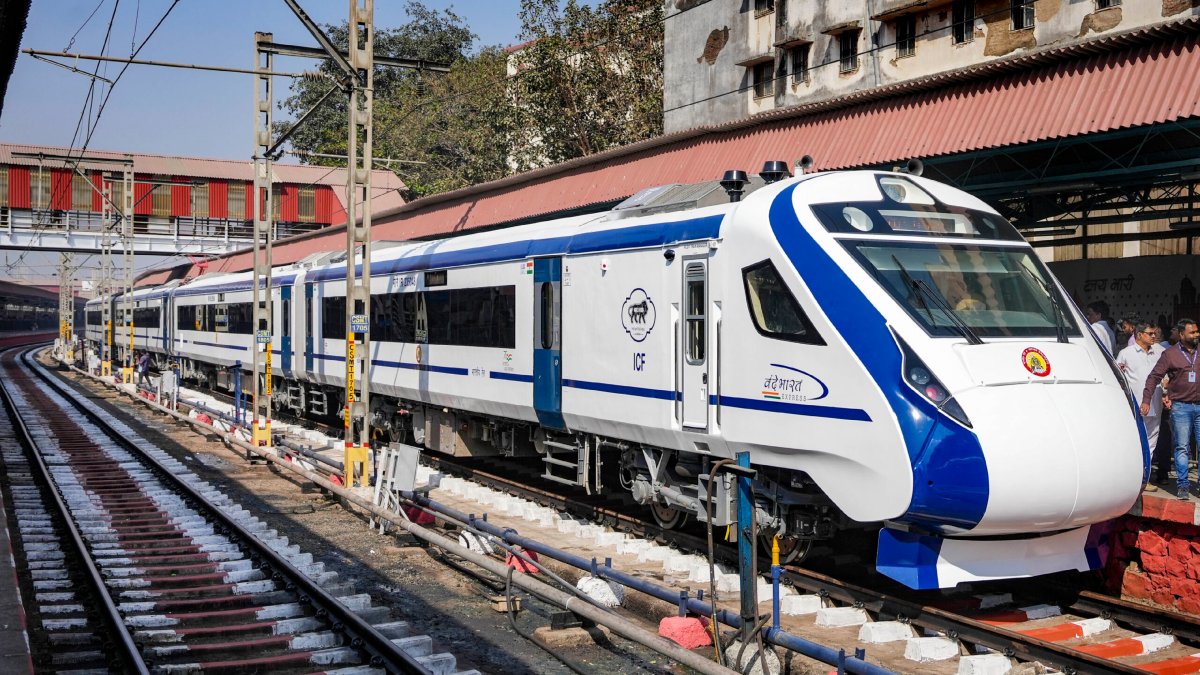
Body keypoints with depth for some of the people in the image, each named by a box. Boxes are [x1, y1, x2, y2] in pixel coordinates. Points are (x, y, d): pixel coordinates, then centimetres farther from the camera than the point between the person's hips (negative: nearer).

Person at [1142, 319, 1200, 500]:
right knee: (1182, 447, -1)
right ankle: (1182, 485, 4)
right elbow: (1154, 377, -1)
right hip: (1181, 407, -3)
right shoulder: (1170, 354, 0)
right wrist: (1146, 400, -9)